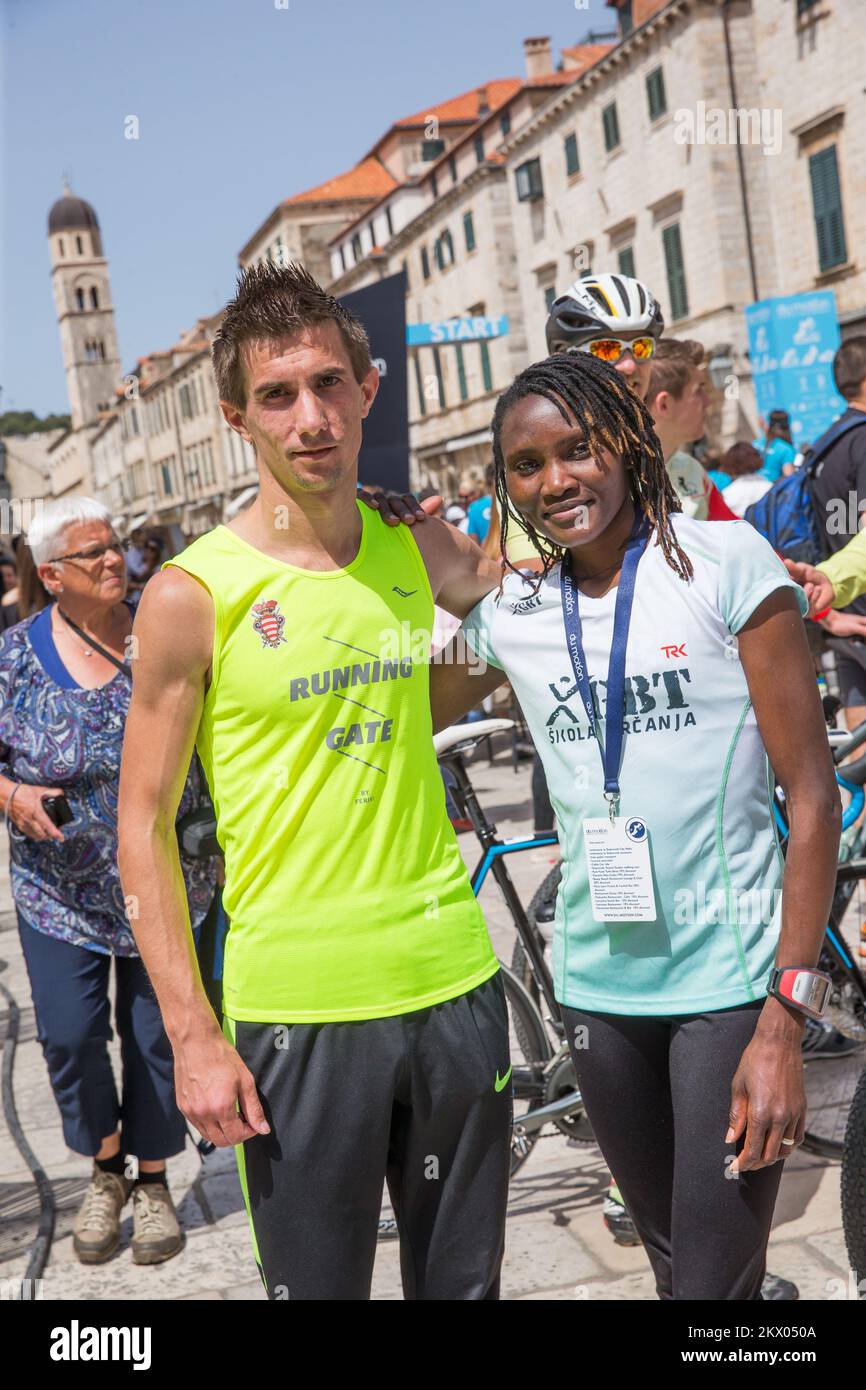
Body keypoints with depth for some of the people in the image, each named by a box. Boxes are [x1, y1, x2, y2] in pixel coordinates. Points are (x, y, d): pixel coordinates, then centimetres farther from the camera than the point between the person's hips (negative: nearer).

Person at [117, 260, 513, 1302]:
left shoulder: (420, 549, 3)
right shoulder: (193, 594, -9)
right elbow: (143, 829, -7)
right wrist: (192, 1035, -11)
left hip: (454, 982, 4)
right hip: (297, 1011, -4)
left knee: (465, 1280, 18)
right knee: (318, 1283, 9)